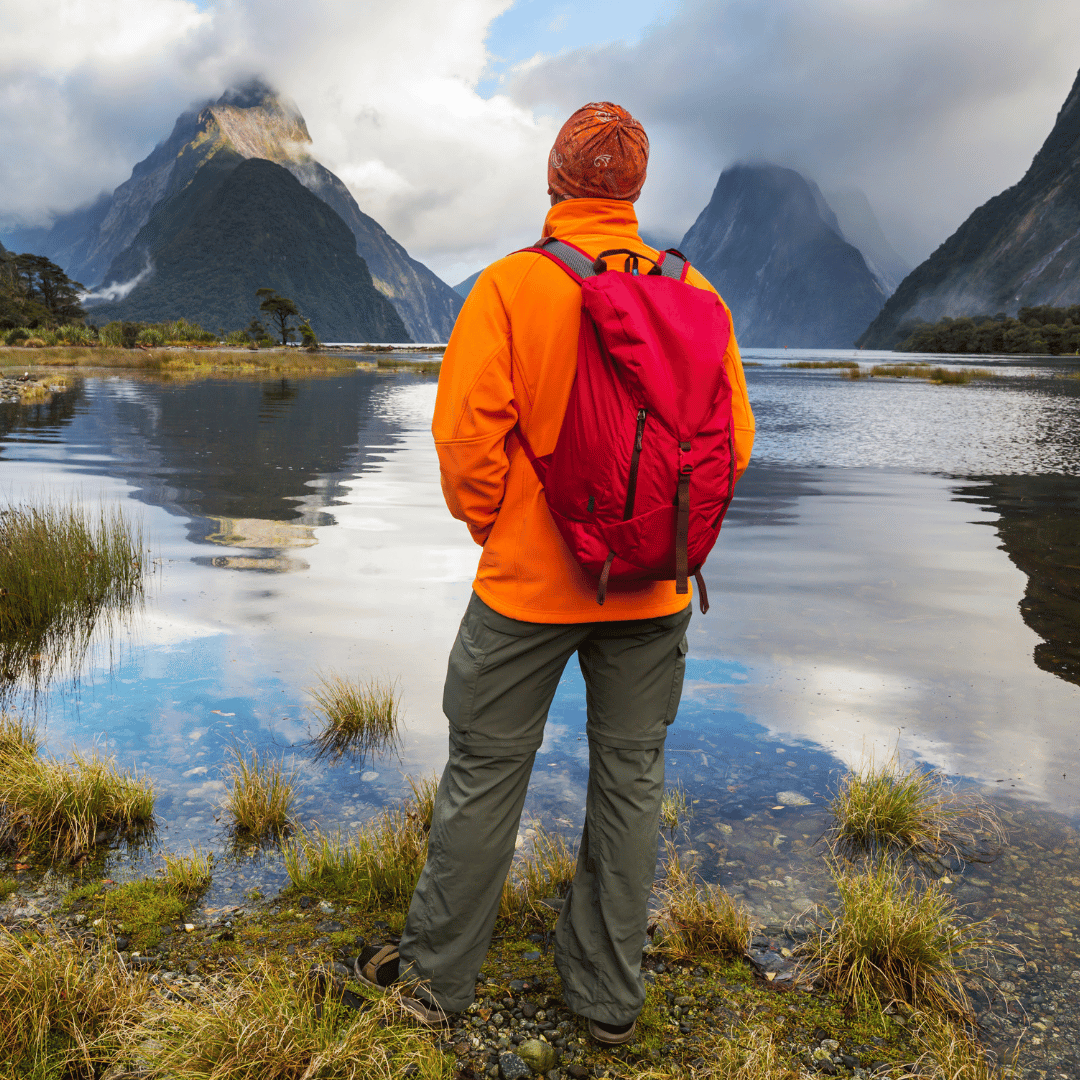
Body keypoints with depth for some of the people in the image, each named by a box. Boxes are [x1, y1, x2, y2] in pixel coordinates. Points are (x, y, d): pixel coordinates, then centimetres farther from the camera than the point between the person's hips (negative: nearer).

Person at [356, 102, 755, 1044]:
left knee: (485, 777, 11)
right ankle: (610, 993, 28)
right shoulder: (692, 291, 0)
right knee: (631, 779, 14)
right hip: (654, 590, 4)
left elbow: (468, 432, -15)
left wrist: (489, 524, 2)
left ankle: (438, 975, 28)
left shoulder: (511, 284, -11)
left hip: (529, 581, -3)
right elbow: (733, 434, 2)